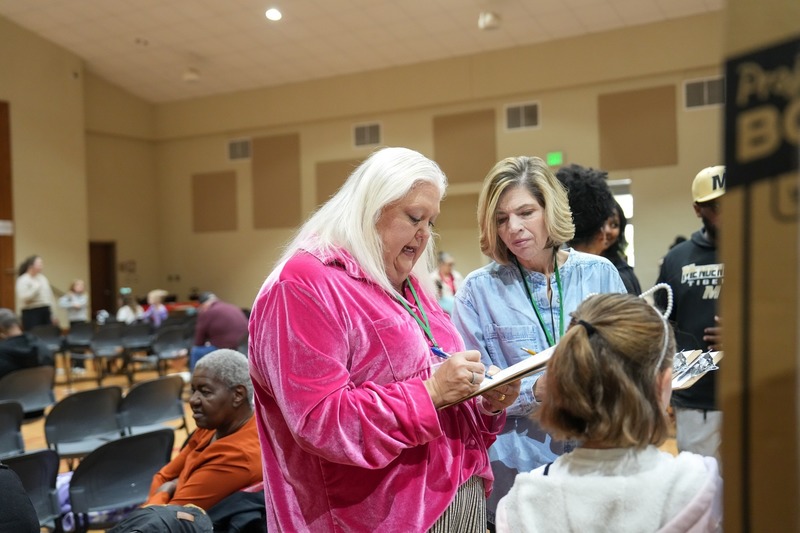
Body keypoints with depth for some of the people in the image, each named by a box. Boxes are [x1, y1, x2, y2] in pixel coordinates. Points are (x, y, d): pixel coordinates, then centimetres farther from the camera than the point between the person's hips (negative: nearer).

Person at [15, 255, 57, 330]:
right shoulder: (23, 280, -6)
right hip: (31, 312, -6)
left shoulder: (42, 278, 13)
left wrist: (53, 315, 15)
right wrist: (36, 288, -23)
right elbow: (23, 298, -18)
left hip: (46, 311, 6)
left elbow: (50, 296, 17)